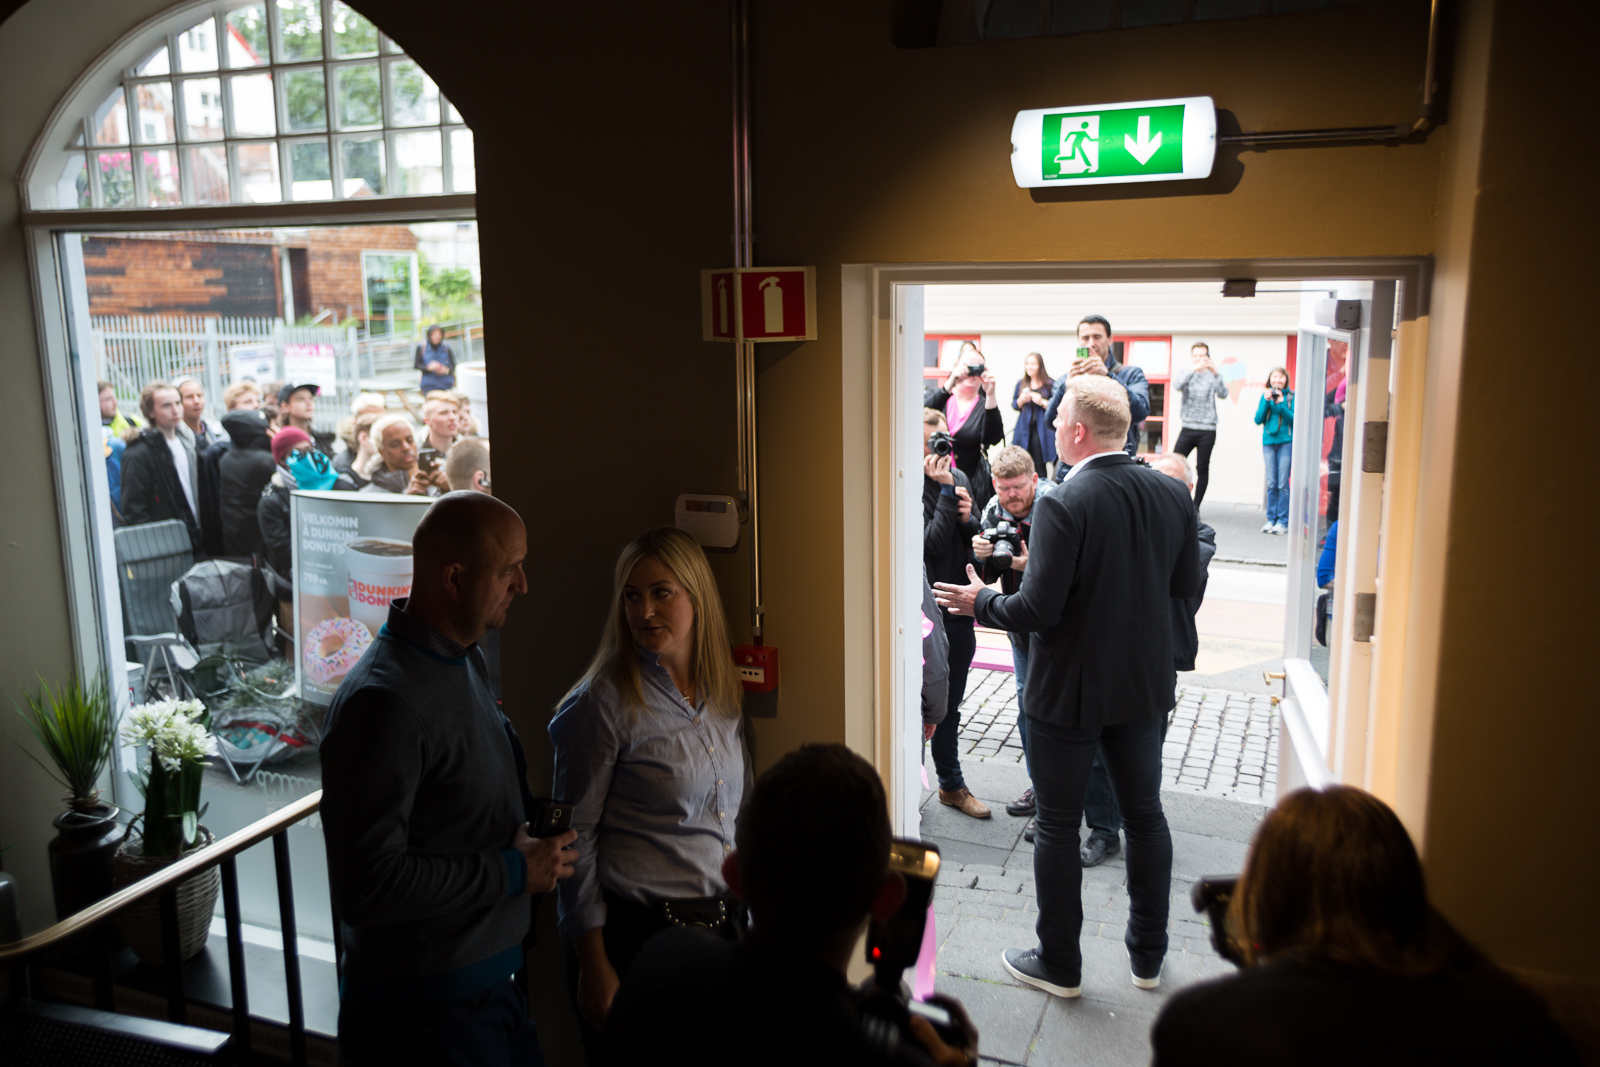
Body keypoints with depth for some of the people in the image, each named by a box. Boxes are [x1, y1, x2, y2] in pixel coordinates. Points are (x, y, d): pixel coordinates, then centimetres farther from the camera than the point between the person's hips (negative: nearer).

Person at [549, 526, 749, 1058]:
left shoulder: (725, 697, 6)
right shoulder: (603, 703, -13)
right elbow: (576, 840, -12)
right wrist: (593, 966, -12)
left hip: (720, 924, 6)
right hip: (634, 932, -6)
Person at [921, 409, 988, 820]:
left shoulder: (958, 478, 7)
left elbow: (971, 545, 10)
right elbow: (930, 545, -23)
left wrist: (967, 520, -10)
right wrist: (947, 492, -22)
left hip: (957, 613, 6)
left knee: (949, 707, 19)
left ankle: (952, 785, 33)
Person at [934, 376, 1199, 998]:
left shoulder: (1062, 505, -23)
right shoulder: (1172, 495, -4)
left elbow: (1038, 609, -24)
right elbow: (1186, 585, 6)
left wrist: (981, 603, -6)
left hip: (1070, 690, -5)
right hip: (1144, 684, 6)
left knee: (1057, 825, 10)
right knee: (1145, 814, 20)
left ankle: (1059, 964, 24)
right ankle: (1148, 956, 34)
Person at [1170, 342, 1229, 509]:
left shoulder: (1213, 376, 3)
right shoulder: (1185, 373, 7)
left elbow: (1223, 394, -14)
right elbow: (1177, 386, -15)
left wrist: (1216, 373, -29)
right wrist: (1193, 369, -29)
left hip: (1207, 431, -1)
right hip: (1188, 428, 1)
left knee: (1202, 469, 2)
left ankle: (1195, 506, 9)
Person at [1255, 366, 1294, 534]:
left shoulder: (1291, 396, 2)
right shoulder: (1265, 396, 10)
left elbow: (1294, 419, -5)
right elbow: (1258, 420, 4)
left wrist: (1281, 404, -15)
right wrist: (1266, 401, -6)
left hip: (1286, 442, -3)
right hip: (1269, 441, 3)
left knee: (1283, 484, -5)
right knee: (1271, 484, 4)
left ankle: (1283, 521, 0)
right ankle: (1271, 519, 10)